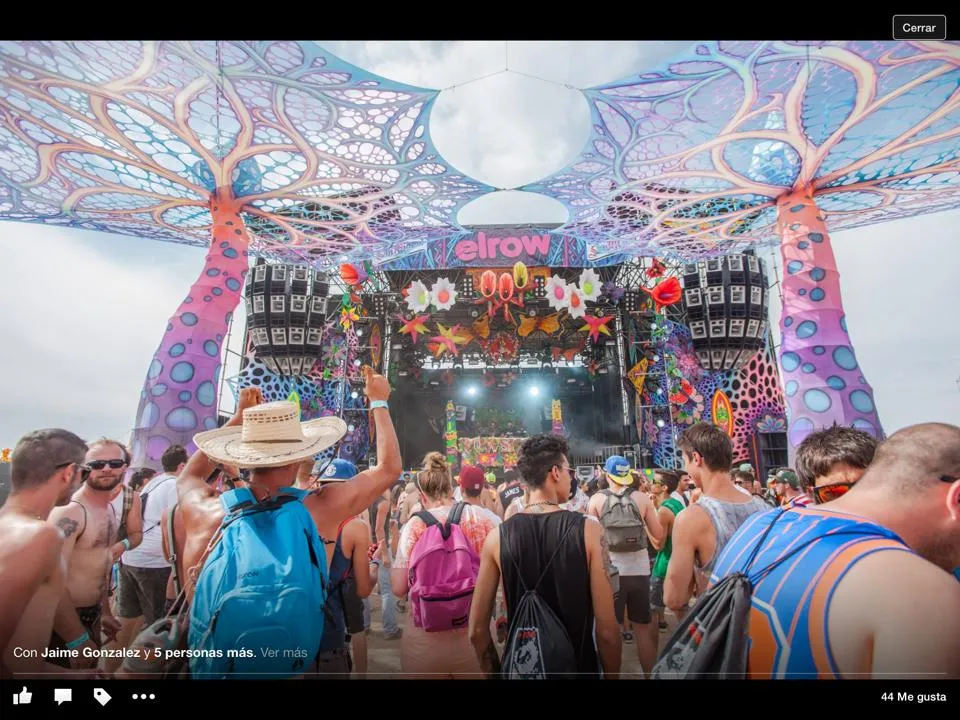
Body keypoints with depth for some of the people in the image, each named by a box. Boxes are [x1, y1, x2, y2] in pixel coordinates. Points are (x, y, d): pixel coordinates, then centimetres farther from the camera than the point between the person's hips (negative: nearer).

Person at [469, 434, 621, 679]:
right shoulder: (589, 531, -16)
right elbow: (606, 629, -14)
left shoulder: (497, 537, -11)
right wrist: (612, 675, 2)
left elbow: (477, 630, -6)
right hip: (580, 667, -1)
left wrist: (496, 673, 10)